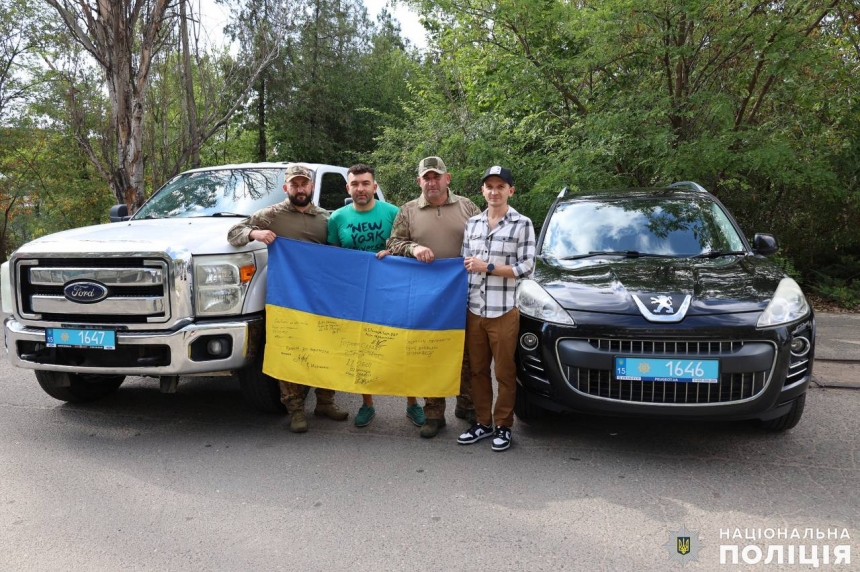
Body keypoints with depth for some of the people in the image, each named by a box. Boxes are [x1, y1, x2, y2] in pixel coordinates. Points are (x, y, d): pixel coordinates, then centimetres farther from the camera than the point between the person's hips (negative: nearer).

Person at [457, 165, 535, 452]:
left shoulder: (522, 224, -2)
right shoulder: (472, 223, 11)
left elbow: (526, 267, -8)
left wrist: (488, 267, -13)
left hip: (503, 310, -4)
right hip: (473, 309, 4)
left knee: (504, 372, 5)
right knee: (478, 370, 11)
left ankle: (503, 425, 18)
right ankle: (483, 422, 24)